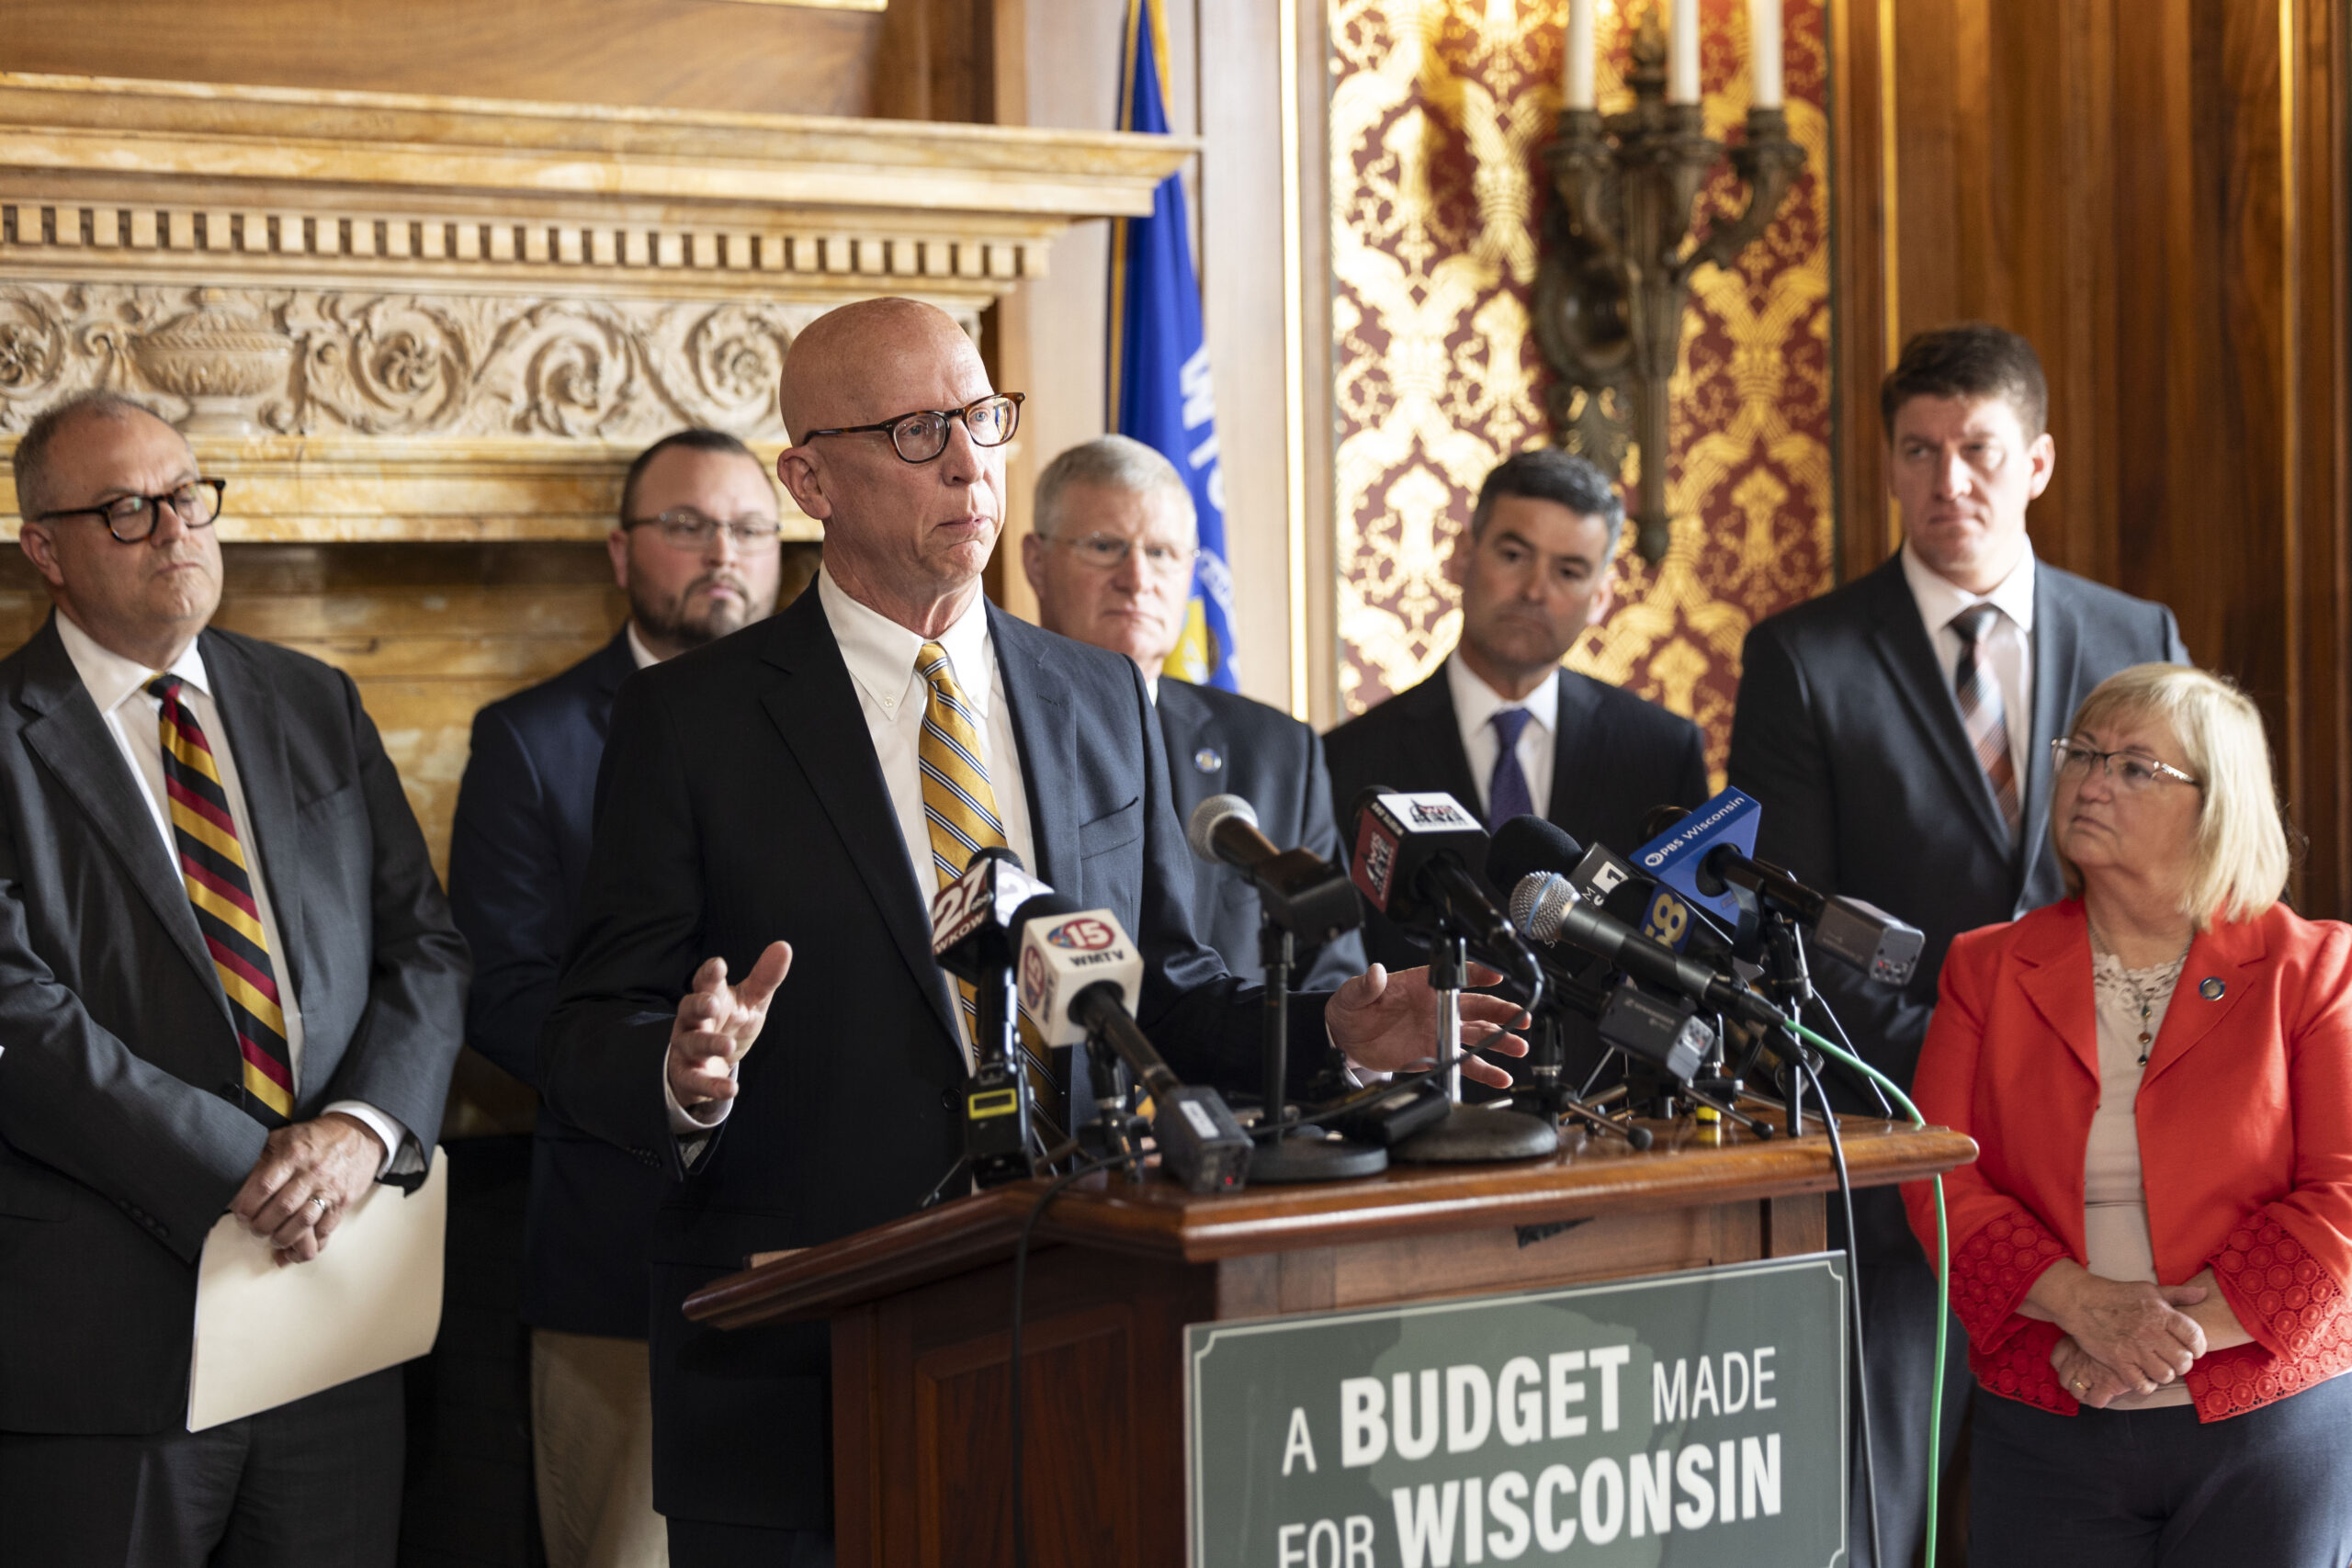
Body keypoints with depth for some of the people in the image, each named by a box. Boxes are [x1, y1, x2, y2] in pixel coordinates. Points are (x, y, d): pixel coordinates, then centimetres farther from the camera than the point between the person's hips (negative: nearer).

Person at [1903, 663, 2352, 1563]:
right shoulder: (1988, 970, 8)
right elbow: (1941, 1180, -2)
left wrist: (2191, 1329, -15)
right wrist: (2083, 1306, -16)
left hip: (2268, 1430, -1)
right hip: (2046, 1436, 1)